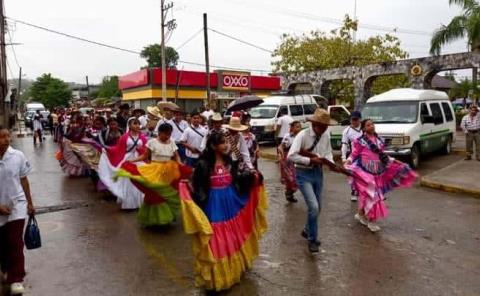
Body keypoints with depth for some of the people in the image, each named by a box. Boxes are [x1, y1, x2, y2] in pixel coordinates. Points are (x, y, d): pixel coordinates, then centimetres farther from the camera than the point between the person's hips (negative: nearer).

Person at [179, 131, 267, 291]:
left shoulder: (230, 161, 2)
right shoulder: (204, 164, -14)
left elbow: (236, 183, 10)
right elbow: (197, 187, -13)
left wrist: (252, 178, 7)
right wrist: (187, 186, -33)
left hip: (231, 205, 6)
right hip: (214, 208, -5)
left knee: (233, 240, 21)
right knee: (217, 243, 3)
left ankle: (234, 269, 43)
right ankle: (217, 276, 22)